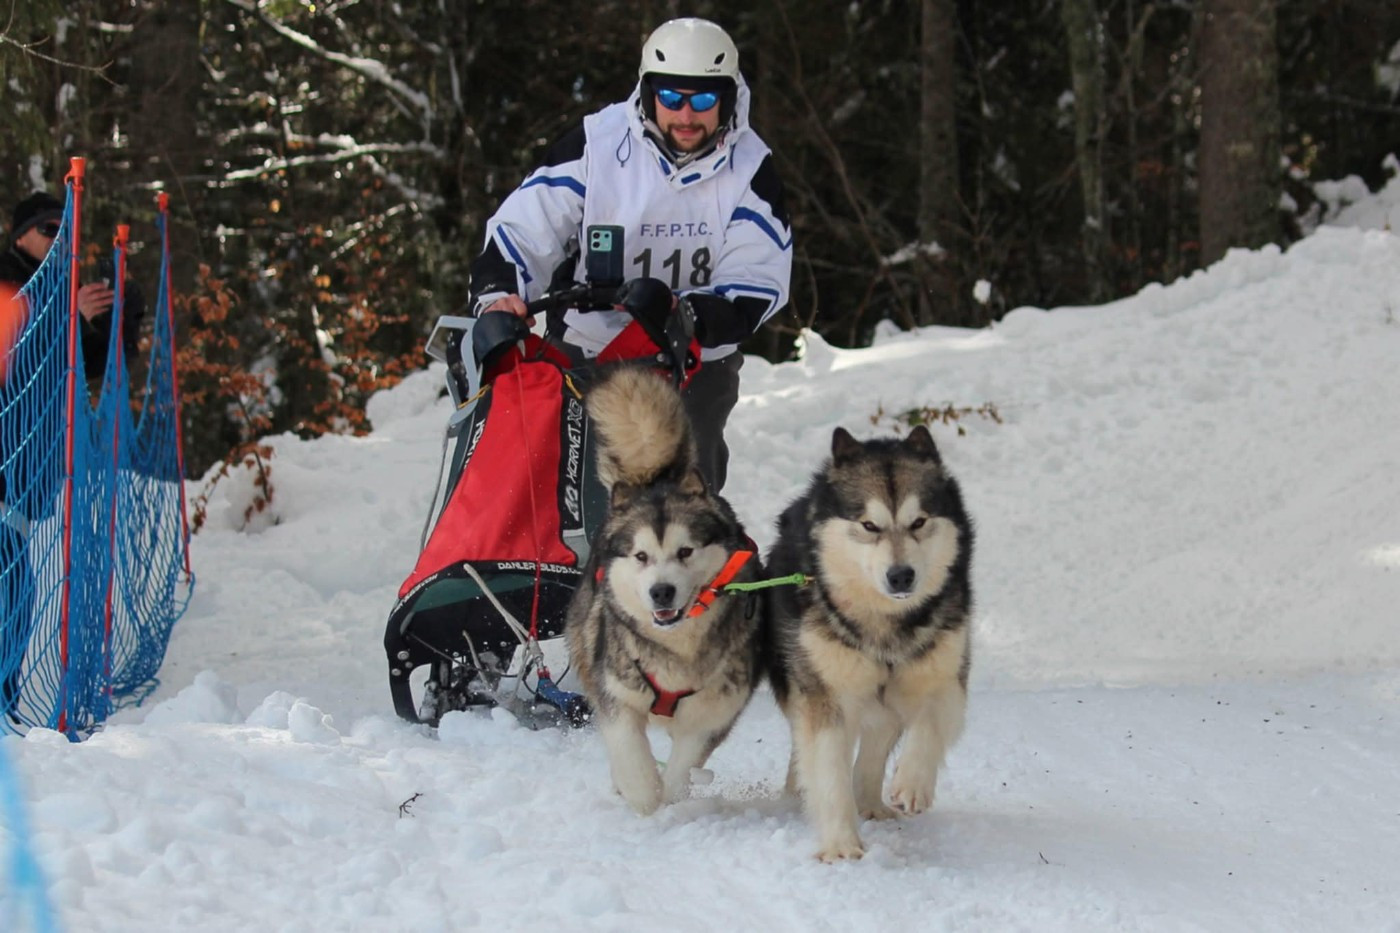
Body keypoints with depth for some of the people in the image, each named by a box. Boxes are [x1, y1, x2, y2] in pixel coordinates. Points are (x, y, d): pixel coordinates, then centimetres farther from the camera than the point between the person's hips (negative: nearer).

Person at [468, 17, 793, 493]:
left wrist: (692, 317, -32)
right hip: (584, 351, 0)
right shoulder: (597, 144, -13)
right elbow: (523, 228, -14)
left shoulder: (750, 165, -9)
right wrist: (496, 292, -34)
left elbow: (758, 280, -13)